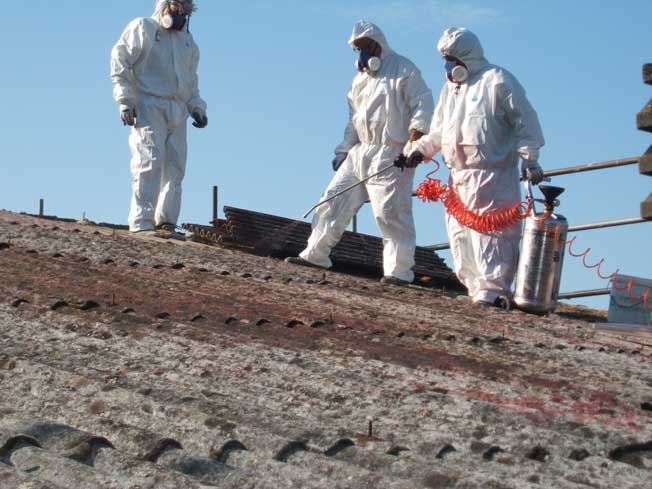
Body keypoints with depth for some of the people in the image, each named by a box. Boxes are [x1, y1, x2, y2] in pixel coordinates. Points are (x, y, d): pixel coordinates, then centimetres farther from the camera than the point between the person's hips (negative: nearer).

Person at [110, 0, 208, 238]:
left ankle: (166, 223, 8)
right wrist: (125, 100, -11)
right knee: (150, 162, -16)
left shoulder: (188, 41, 23)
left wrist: (197, 108, 14)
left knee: (175, 169, 2)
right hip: (149, 105, -6)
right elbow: (119, 61, -3)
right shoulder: (142, 28, 3)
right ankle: (141, 223, -19)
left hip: (178, 111, 6)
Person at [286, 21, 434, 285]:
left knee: (391, 212, -11)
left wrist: (413, 144, -21)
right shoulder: (361, 78, 20)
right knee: (335, 200, 8)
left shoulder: (403, 70, -5)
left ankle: (399, 270, -6)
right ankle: (316, 254, 17)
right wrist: (343, 151, 18)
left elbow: (423, 106, -12)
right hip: (360, 152, 8)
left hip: (391, 155, -8)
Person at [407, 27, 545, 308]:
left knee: (490, 232, -12)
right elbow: (439, 130, 26)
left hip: (492, 175, -8)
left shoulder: (497, 81, -3)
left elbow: (526, 121, -4)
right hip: (458, 176, 8)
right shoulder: (450, 88, 21)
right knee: (460, 235, 4)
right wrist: (421, 149, 8)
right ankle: (476, 289, 8)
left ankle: (493, 289, -12)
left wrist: (530, 159, -9)